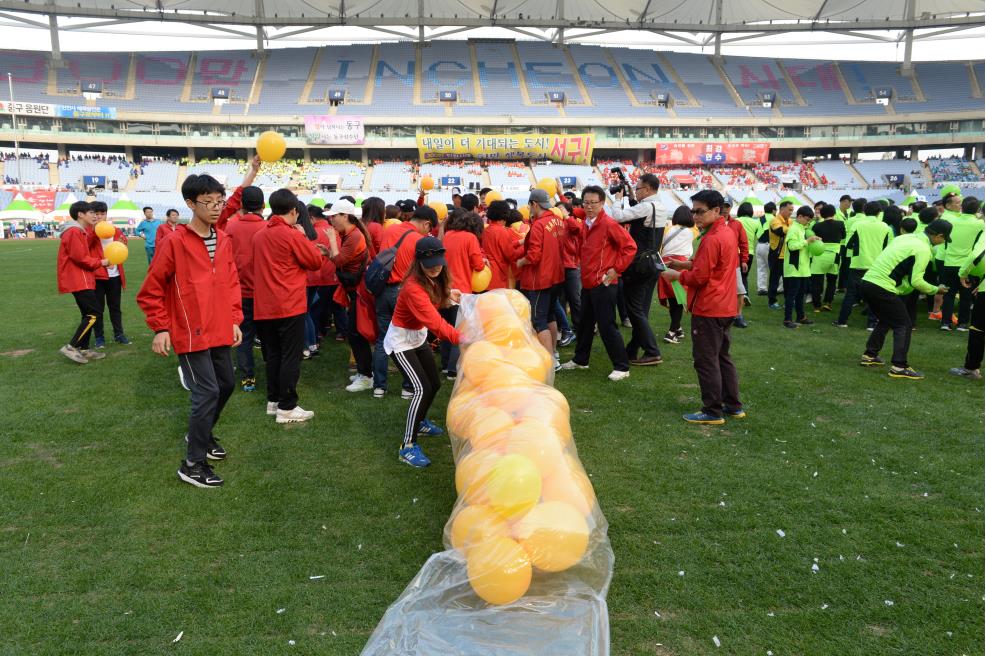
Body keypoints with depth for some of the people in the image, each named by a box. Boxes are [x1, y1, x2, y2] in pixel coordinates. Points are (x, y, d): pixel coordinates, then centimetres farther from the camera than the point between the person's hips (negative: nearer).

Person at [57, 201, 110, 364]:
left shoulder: (81, 231, 19)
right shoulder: (73, 232, -14)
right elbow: (80, 257, -19)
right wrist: (100, 262, -9)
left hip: (82, 279, 10)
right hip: (78, 280, -10)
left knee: (89, 314, 11)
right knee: (94, 313, -13)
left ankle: (83, 349, 14)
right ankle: (71, 347, -12)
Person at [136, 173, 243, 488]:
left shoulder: (224, 241, 6)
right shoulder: (174, 243, -13)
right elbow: (150, 291, -8)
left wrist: (235, 320, 9)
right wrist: (161, 328, -10)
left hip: (220, 332, 7)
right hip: (191, 333, -7)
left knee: (226, 384, 17)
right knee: (207, 392, -8)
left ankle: (201, 433, 43)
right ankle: (193, 464, 5)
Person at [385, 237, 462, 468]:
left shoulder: (435, 279, -8)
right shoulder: (413, 287, -33)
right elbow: (435, 322, -40)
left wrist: (448, 294, -14)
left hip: (419, 337, 9)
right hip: (401, 342, -9)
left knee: (435, 383, 17)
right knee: (423, 389, -18)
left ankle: (420, 422, 42)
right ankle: (407, 447, -11)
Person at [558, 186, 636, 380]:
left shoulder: (608, 224, -14)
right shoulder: (585, 224, 10)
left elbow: (630, 247, -16)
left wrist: (616, 269, -16)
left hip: (603, 284, -8)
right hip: (588, 283, 8)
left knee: (607, 326, -6)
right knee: (585, 324, 19)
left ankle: (622, 367, 4)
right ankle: (580, 360, 34)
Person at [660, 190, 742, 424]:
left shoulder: (711, 239, -19)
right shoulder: (728, 233, 11)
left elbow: (699, 277, -20)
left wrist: (676, 275, -5)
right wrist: (687, 265, 9)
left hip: (708, 310, -10)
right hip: (725, 307, 10)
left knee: (706, 360, -2)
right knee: (722, 356, 18)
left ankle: (712, 412, 4)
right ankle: (733, 405, 24)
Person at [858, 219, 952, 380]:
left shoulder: (905, 237, 16)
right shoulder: (924, 249, -8)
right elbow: (916, 281, -10)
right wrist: (936, 289, 7)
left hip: (866, 282, 8)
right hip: (882, 289, -8)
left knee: (885, 321, 26)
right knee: (903, 325, 3)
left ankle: (869, 356, 31)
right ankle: (898, 367, -1)